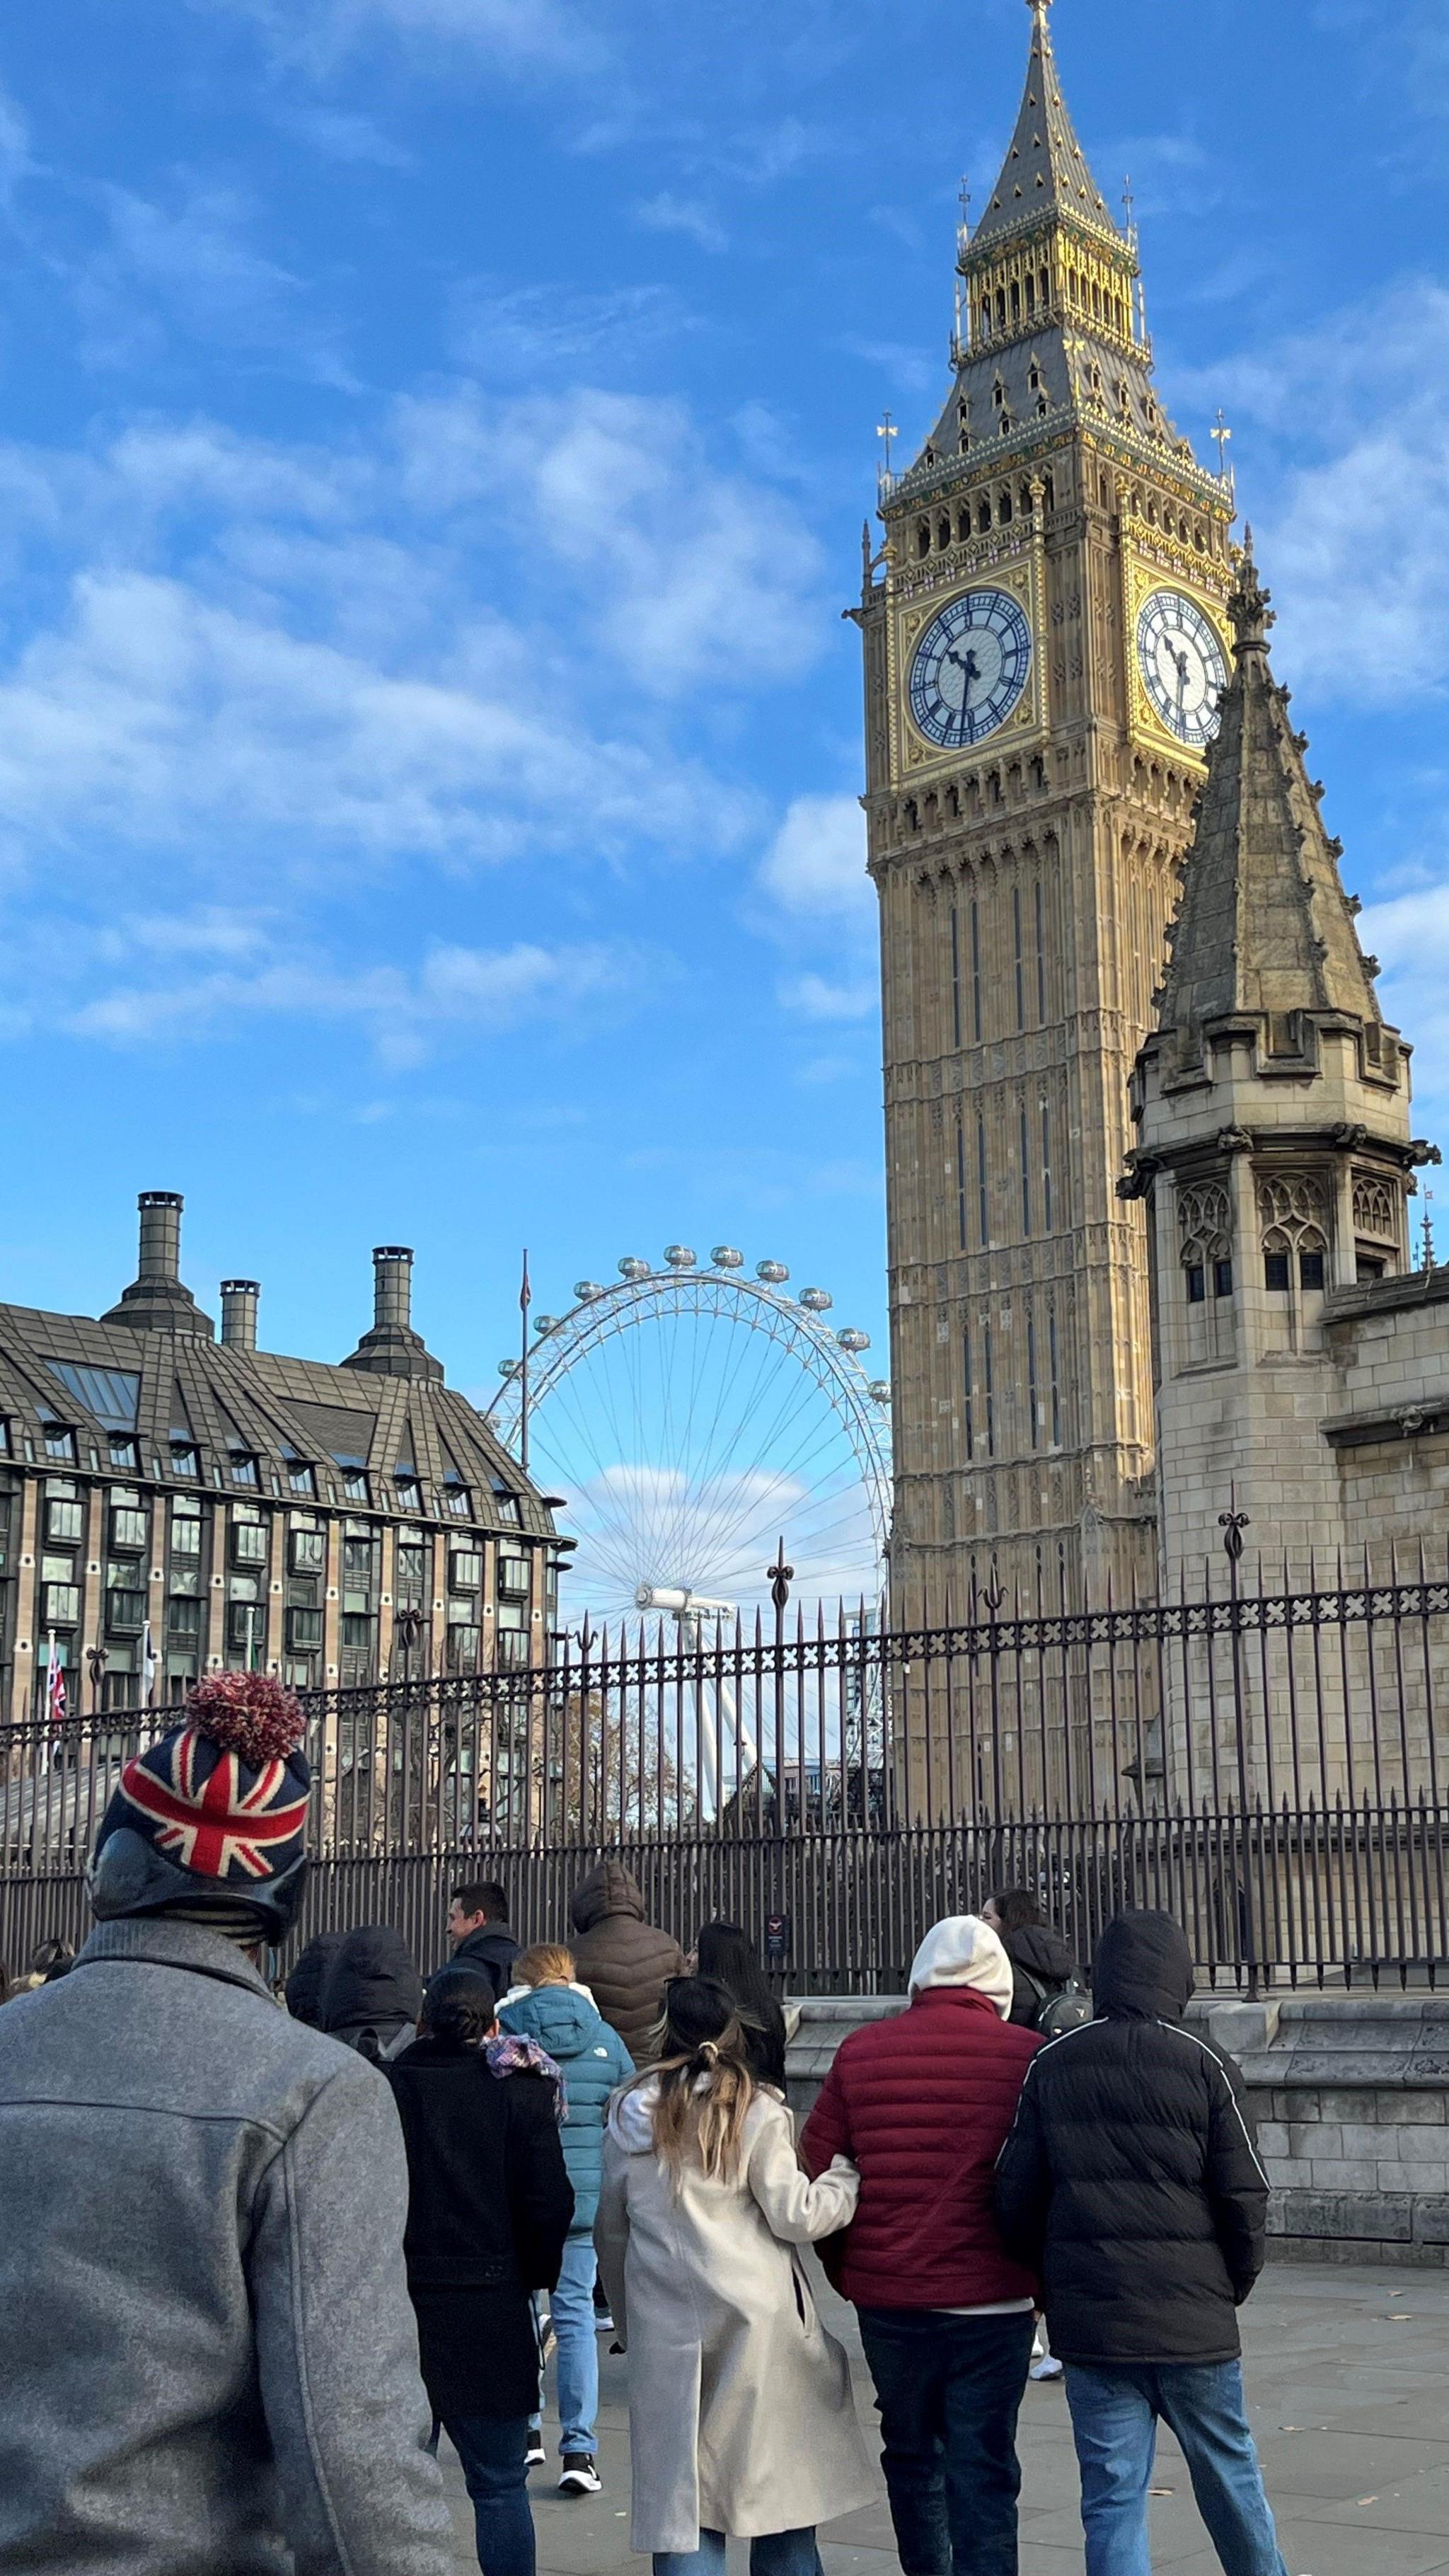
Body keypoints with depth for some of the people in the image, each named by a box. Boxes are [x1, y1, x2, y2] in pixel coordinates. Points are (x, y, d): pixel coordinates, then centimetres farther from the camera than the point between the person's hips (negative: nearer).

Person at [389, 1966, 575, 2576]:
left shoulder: (385, 2087, -2)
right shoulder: (519, 2091, -5)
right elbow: (548, 2201, -7)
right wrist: (536, 2274, 9)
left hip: (394, 2303, 2)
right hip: (489, 2308, -1)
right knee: (500, 2486, 6)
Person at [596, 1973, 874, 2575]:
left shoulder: (630, 2114, 7)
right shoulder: (754, 2111, -5)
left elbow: (610, 2228, 13)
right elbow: (794, 2216, -6)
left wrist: (629, 2319, 24)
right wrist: (849, 2176, 10)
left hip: (664, 2325, 3)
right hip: (755, 2317, -3)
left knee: (682, 2500, 5)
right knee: (783, 2483, 8)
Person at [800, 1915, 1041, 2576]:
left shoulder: (861, 2051, 0)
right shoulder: (1026, 2055, -6)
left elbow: (812, 2170, 3)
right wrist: (1047, 2278, 11)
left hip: (887, 2297, 2)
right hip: (992, 2298, -2)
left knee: (911, 2453, 20)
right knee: (983, 2471, 3)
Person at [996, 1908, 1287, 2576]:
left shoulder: (1050, 2066, 1)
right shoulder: (1206, 2066, -6)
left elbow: (1016, 2195, 2)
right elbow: (1244, 2197, -5)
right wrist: (1234, 2285, 12)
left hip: (1089, 2320, 1)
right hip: (1194, 2316, -1)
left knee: (1112, 2496, 5)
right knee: (1230, 2477, 17)